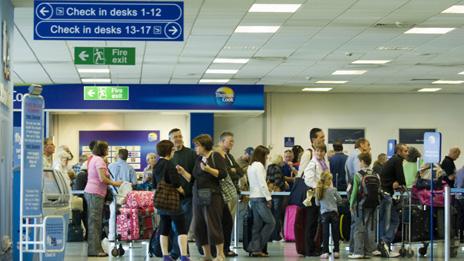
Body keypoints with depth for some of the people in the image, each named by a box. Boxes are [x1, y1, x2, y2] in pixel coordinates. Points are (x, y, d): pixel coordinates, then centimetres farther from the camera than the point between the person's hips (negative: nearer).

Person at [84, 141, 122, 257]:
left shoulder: (93, 159, 19)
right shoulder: (99, 160, -11)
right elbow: (102, 178, -18)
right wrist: (114, 183, -6)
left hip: (90, 192, 10)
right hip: (96, 193, -10)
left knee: (93, 222, 10)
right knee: (95, 222, -8)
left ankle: (93, 248, 12)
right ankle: (95, 250, -8)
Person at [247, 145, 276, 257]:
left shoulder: (250, 166, 16)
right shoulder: (259, 165, -11)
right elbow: (262, 183, -16)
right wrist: (268, 198, -11)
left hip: (253, 197, 9)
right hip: (260, 198, -9)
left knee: (257, 224, 8)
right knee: (271, 222, -4)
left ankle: (255, 249, 4)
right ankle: (258, 247, -6)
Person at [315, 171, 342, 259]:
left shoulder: (318, 190, -1)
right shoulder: (332, 189, -7)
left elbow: (317, 203, 7)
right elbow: (340, 200, 2)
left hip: (324, 214, 1)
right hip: (333, 212, -1)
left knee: (325, 234, 3)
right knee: (335, 233, 7)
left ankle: (325, 252, -2)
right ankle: (336, 251, 10)